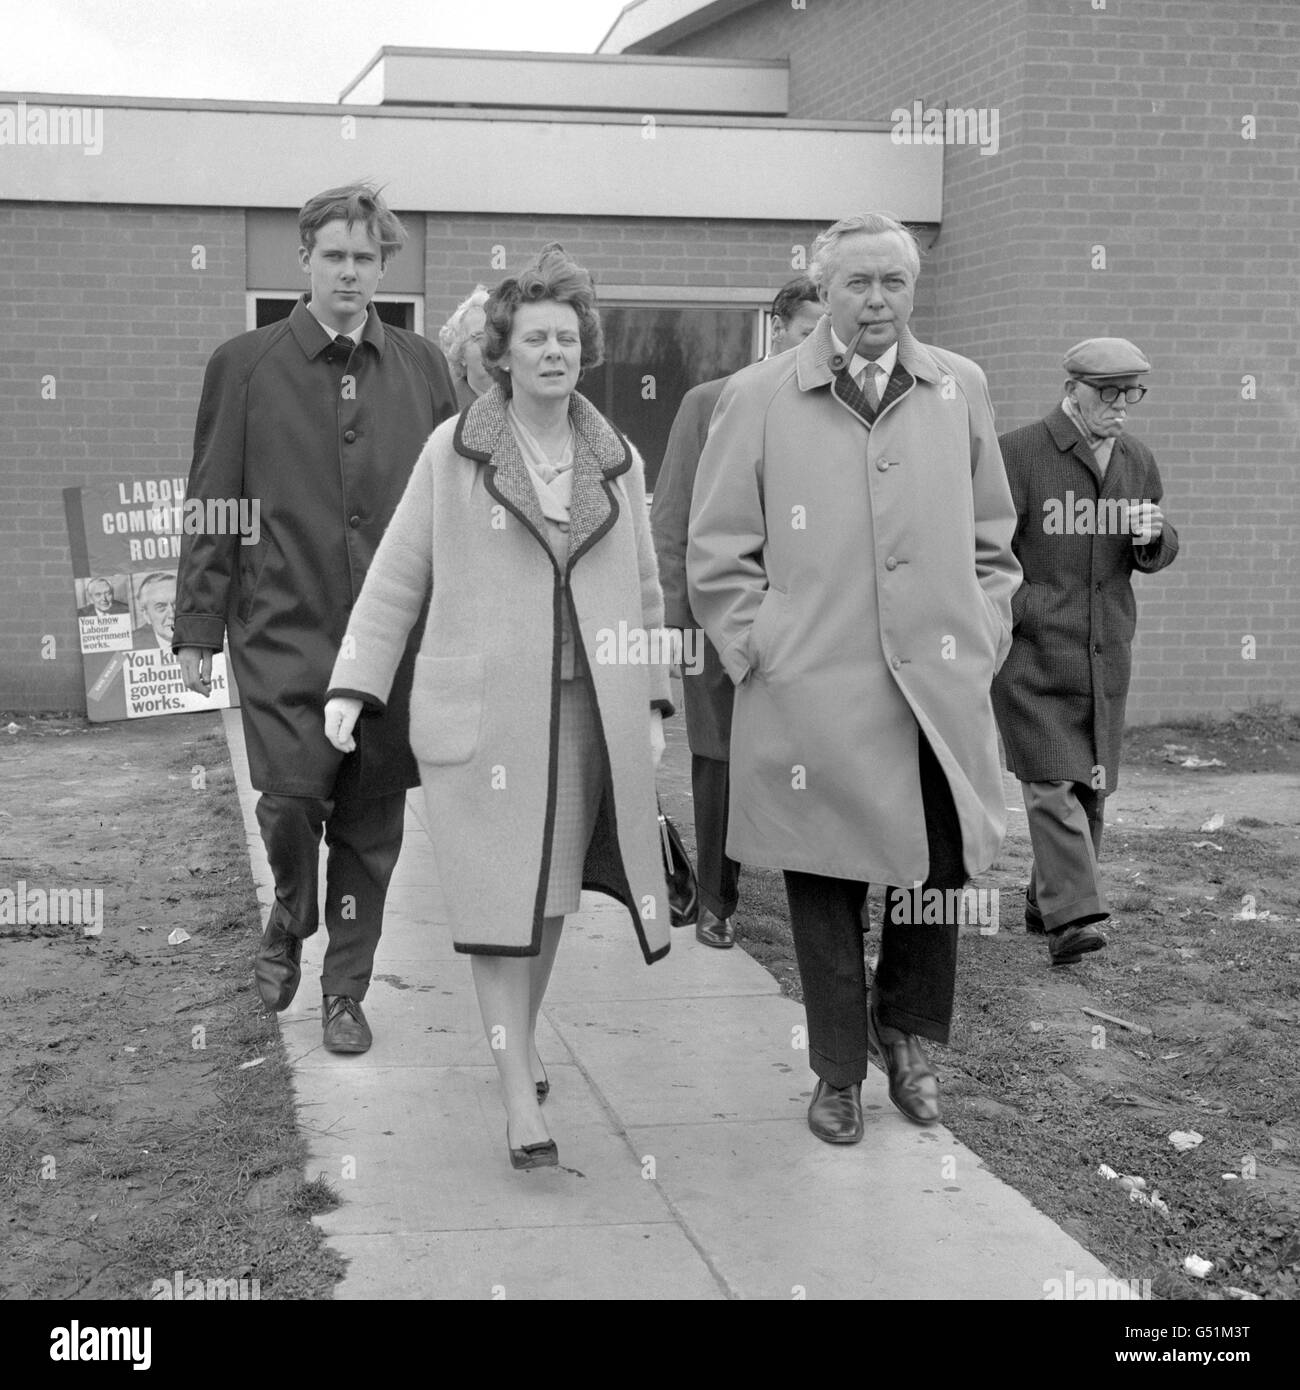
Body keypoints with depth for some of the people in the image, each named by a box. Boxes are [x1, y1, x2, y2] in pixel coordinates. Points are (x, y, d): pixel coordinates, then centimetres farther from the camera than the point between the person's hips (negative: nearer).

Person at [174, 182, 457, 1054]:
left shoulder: (423, 367, 8)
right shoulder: (245, 364, 3)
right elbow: (212, 506, 3)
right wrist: (199, 629, -1)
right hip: (285, 630, -2)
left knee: (371, 826, 6)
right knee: (291, 798, -13)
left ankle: (346, 988, 23)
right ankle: (290, 923, 19)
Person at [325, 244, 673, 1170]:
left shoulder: (618, 461, 10)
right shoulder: (452, 451, 1)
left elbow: (645, 593, 16)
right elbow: (397, 578, 3)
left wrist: (654, 702, 11)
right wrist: (353, 686, -3)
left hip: (589, 711, 3)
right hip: (483, 711, -3)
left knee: (556, 885, 10)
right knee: (500, 891, -4)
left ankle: (523, 1034, 33)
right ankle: (519, 1095, -1)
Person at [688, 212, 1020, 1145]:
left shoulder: (961, 389, 9)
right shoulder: (760, 398, 1)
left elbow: (992, 537, 16)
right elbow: (718, 553, 3)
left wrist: (982, 638, 8)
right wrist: (758, 653, -2)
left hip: (943, 689, 3)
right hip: (811, 697, -2)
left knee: (942, 869, 5)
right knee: (827, 883, 5)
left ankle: (905, 1031, 31)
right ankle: (839, 1071, 22)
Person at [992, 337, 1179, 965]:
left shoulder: (1137, 461, 12)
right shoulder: (1017, 453, -7)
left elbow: (1157, 554, 18)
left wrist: (1152, 537, -4)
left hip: (1105, 653, 6)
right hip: (1030, 649, -6)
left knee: (1090, 785, 10)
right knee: (1052, 781, -13)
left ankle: (1044, 900, 24)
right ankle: (1071, 918, -16)